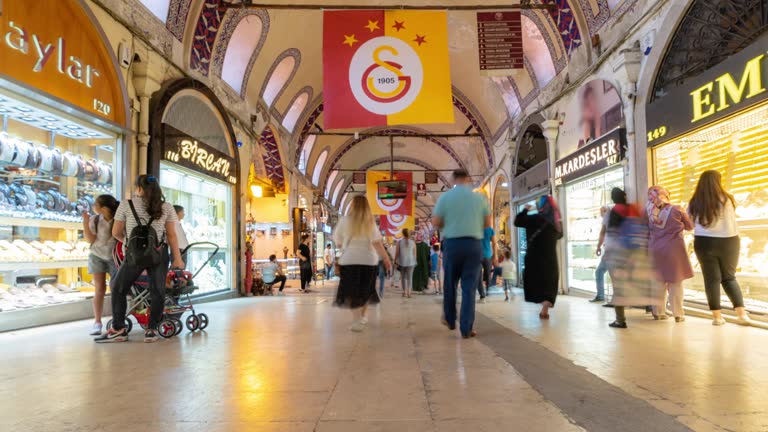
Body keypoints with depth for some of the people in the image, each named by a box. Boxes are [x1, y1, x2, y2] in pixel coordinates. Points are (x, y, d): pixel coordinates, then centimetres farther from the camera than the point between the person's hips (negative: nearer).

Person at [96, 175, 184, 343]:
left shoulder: (126, 205, 4)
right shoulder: (166, 207, 7)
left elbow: (116, 232, 8)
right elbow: (172, 235, 3)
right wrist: (177, 258, 4)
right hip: (159, 254, 1)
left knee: (118, 289, 14)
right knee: (157, 291, 7)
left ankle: (118, 329, 14)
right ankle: (152, 329, 7)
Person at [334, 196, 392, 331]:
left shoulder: (345, 220, -2)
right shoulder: (370, 222, 1)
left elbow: (338, 241, 5)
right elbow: (376, 243, -9)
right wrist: (386, 258, -5)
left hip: (350, 260, -2)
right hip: (369, 260, 2)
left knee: (353, 291, 0)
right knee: (365, 290, 18)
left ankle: (357, 321, -13)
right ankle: (362, 316, 33)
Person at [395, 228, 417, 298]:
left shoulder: (399, 242, -5)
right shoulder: (413, 242, -2)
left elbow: (397, 253, -3)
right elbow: (414, 253, 2)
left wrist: (395, 261, 9)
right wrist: (414, 261, 15)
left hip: (402, 262, 0)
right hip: (410, 262, 0)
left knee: (403, 277, 13)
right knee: (409, 277, 5)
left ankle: (405, 291, 13)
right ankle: (409, 292, -3)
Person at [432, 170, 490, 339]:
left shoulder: (445, 197, -2)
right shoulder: (480, 197, 3)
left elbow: (435, 222, -3)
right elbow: (487, 223, 8)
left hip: (452, 243, 0)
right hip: (474, 244, 0)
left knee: (450, 284, 16)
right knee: (469, 287, 3)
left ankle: (450, 320, 31)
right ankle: (466, 329, 1)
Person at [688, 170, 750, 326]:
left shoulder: (695, 203, -3)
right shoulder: (726, 200, -5)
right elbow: (733, 224, 3)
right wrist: (735, 240, 18)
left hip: (704, 243, 0)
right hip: (727, 242, 0)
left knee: (712, 279, 5)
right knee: (729, 277, 14)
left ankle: (717, 316, 6)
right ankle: (742, 313, 7)